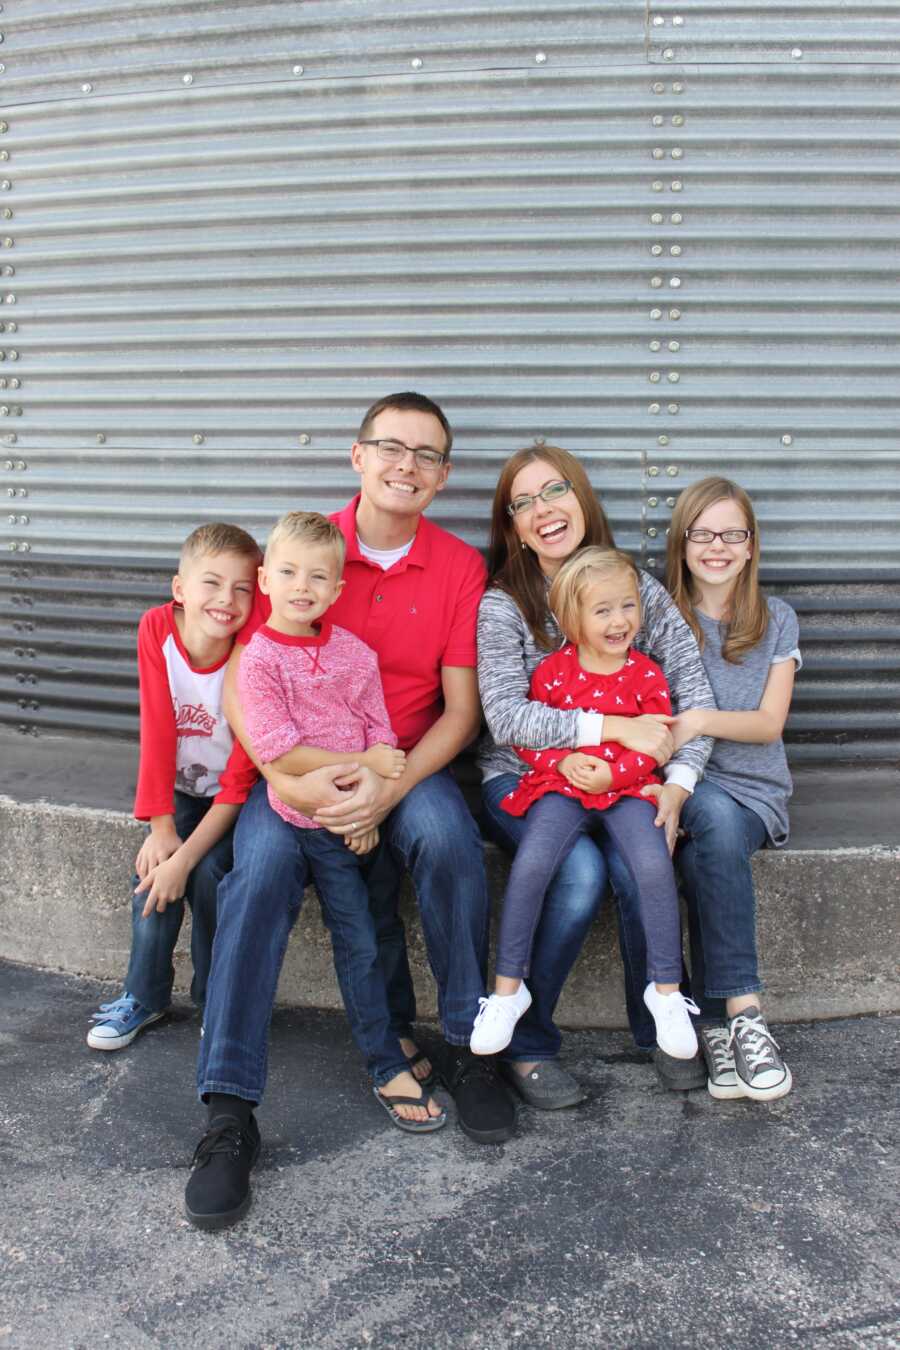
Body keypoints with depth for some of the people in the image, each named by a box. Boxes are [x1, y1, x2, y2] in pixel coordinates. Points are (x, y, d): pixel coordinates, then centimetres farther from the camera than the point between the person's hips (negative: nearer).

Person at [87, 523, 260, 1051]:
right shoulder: (157, 628, -18)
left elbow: (241, 778, -22)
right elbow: (157, 730, -15)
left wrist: (186, 856, -26)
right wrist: (160, 825, -19)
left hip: (233, 794, -3)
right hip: (179, 787, 3)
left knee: (207, 869, -23)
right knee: (154, 866, -19)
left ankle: (217, 997, 1)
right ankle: (145, 995, 3)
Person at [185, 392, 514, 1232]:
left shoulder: (460, 568, 1)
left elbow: (460, 710, -3)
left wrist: (391, 786, -20)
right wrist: (287, 778, -21)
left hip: (407, 766, 1)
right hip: (298, 765, 0)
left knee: (446, 836, -31)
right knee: (263, 865, -28)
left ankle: (467, 1050, -12)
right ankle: (229, 1110, -22)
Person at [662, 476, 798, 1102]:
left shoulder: (777, 620, 11)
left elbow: (769, 724, 3)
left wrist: (704, 720, -18)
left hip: (754, 790, 1)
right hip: (680, 782, -1)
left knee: (704, 856, -34)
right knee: (719, 821, -36)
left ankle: (718, 1024, -31)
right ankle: (743, 1010, -36)